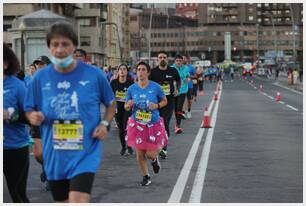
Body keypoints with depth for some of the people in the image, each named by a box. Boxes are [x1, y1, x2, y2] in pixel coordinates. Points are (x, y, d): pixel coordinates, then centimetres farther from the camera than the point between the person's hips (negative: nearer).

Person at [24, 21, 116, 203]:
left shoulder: (94, 75, -6)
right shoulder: (40, 77, -2)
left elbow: (111, 104, 9)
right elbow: (29, 110, 9)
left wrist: (104, 123, -8)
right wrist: (34, 117, -14)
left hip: (85, 154, -3)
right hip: (54, 156, 4)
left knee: (78, 200, -19)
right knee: (63, 200, 17)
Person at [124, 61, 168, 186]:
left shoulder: (155, 87, -8)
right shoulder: (132, 89, -4)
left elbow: (164, 101, 5)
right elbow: (126, 107, 6)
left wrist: (156, 106, -15)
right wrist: (129, 105, -17)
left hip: (153, 124, -1)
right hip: (137, 124, 2)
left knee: (150, 154, -3)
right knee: (139, 153, 5)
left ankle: (154, 159, 37)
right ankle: (146, 176, 26)